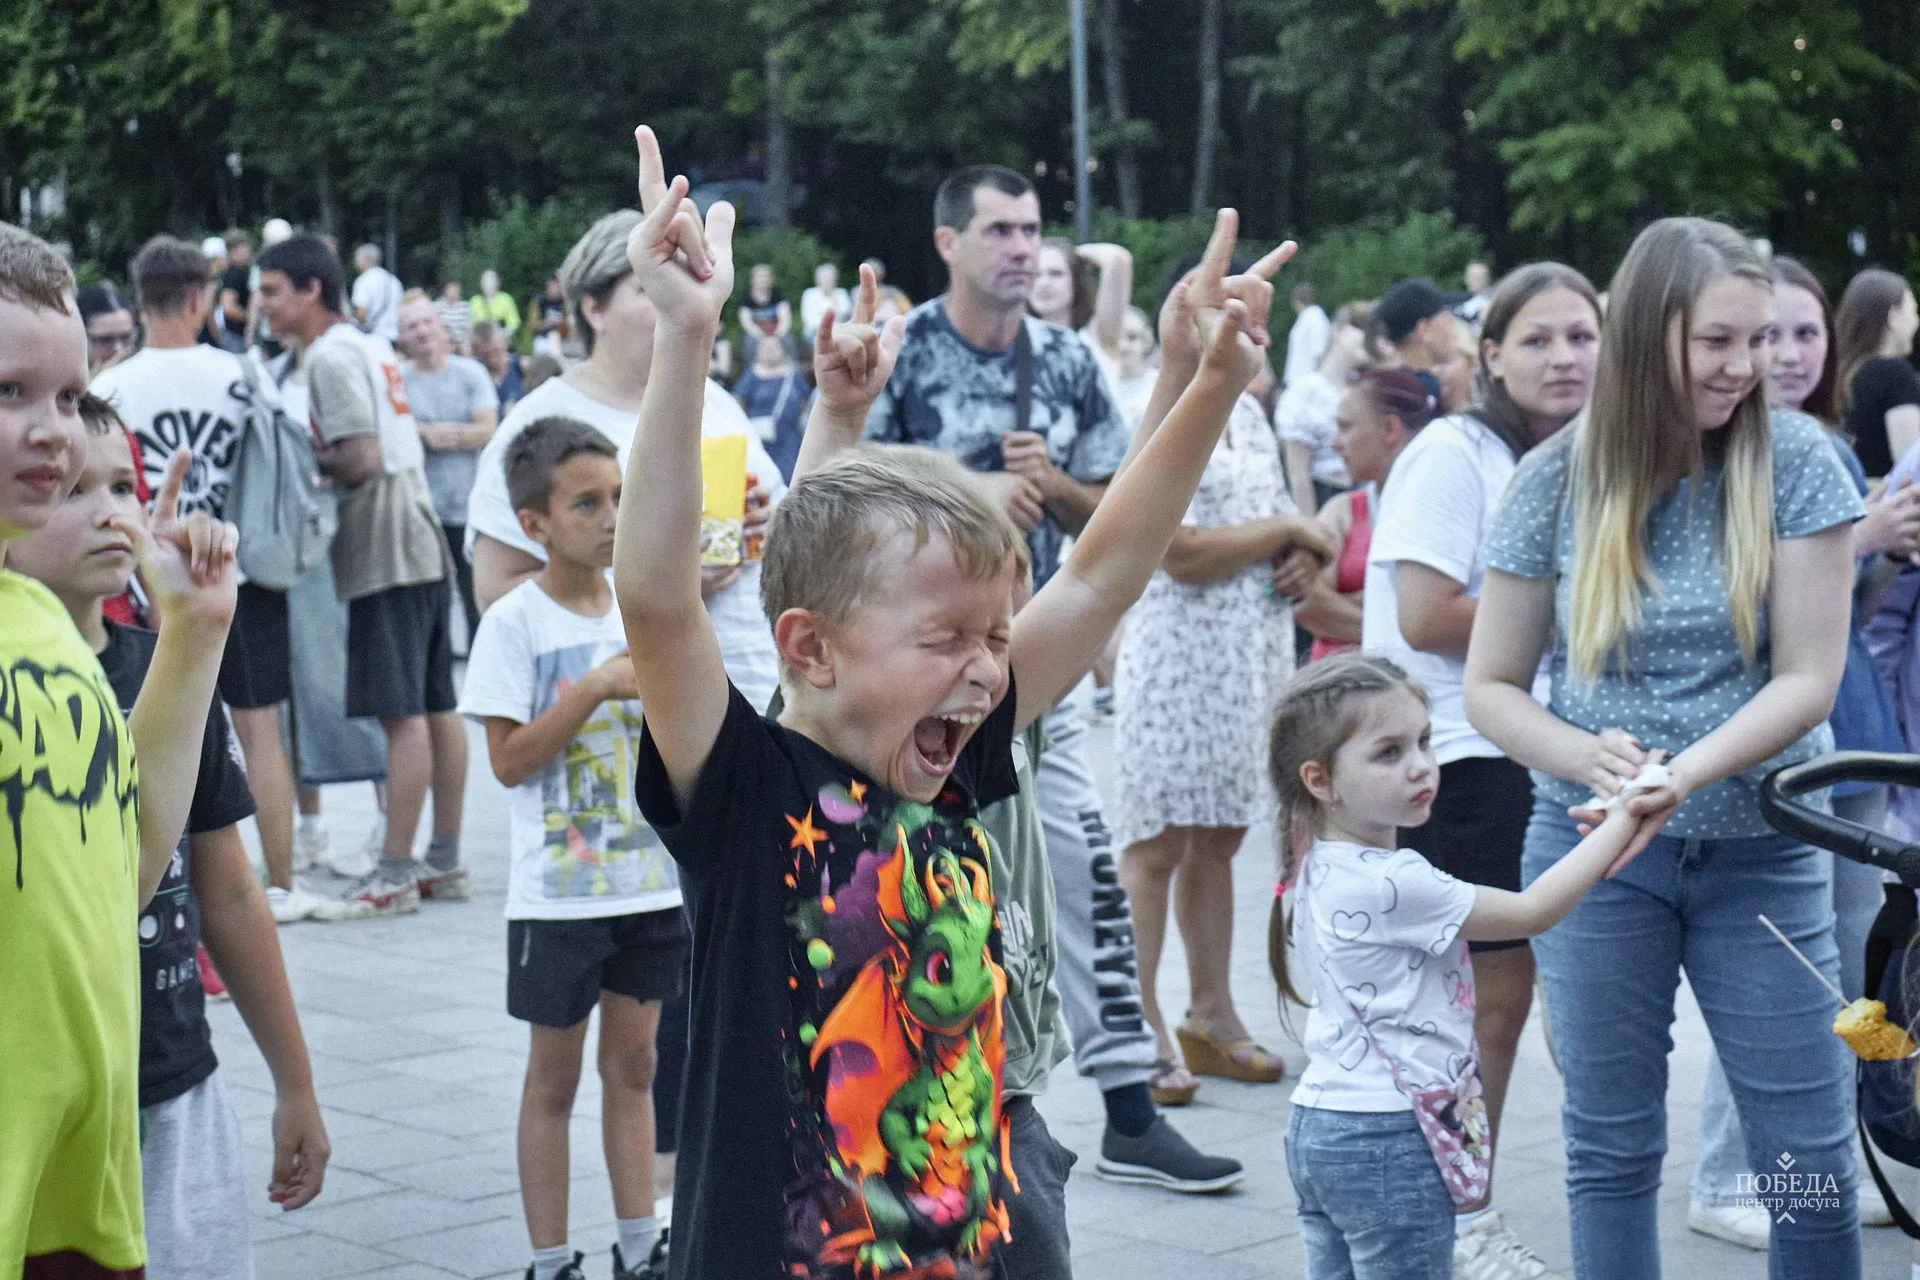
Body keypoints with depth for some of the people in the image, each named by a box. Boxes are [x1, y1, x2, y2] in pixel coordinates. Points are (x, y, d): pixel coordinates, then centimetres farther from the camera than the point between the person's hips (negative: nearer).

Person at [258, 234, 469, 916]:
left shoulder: (330, 357, -11)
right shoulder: (372, 348, 18)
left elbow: (361, 458, -20)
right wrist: (319, 463, 13)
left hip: (384, 554, -10)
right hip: (422, 546, 10)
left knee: (402, 713, -8)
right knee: (436, 706, 11)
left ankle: (395, 872, -5)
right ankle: (445, 861, 17)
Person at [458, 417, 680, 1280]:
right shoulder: (516, 622, -10)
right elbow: (508, 759, -15)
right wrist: (594, 689, -20)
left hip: (651, 881, 4)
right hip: (557, 893, -4)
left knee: (633, 1063, 13)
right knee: (554, 1075, 6)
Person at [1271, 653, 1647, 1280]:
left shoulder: (1319, 871, 8)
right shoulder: (1391, 885, -21)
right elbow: (1532, 912, -14)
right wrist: (1620, 823, -6)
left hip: (1319, 1126, 9)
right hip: (1387, 1141, -9)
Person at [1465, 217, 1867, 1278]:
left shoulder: (1794, 463, -6)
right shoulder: (1555, 482, -4)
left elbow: (1809, 678, -9)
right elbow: (1490, 686, 1)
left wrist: (1685, 773, -24)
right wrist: (1590, 760, -18)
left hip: (1760, 850, -1)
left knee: (1812, 1154, 1)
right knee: (1611, 1146, 11)